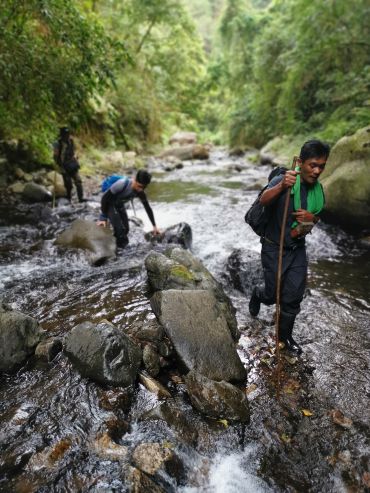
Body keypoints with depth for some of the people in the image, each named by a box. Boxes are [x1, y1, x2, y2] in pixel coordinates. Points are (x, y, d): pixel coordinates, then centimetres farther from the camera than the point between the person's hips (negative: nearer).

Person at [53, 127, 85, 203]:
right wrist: (60, 166, -16)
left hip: (72, 165, 4)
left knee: (78, 181, -7)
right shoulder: (58, 144, -11)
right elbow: (55, 157, -11)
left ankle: (81, 198, -7)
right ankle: (69, 199, 17)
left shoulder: (71, 141, 6)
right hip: (64, 167, -4)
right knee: (68, 185, 2)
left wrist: (76, 162, 15)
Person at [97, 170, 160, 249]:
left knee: (126, 229, 5)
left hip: (120, 206, 6)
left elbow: (148, 208, -3)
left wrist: (154, 226, -2)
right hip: (109, 204, -6)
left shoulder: (140, 192, -17)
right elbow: (104, 198, -26)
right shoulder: (122, 184, -36)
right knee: (120, 230, -17)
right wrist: (103, 217, -23)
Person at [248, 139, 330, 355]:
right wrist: (281, 186, -60)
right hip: (274, 248, -5)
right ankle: (258, 294, 44)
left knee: (293, 296, 9)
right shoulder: (284, 180, -19)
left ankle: (285, 335, 31)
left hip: (298, 249, 5)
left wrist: (311, 217, -12)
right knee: (273, 295, 8)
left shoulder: (318, 188, 1)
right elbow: (264, 200, -39)